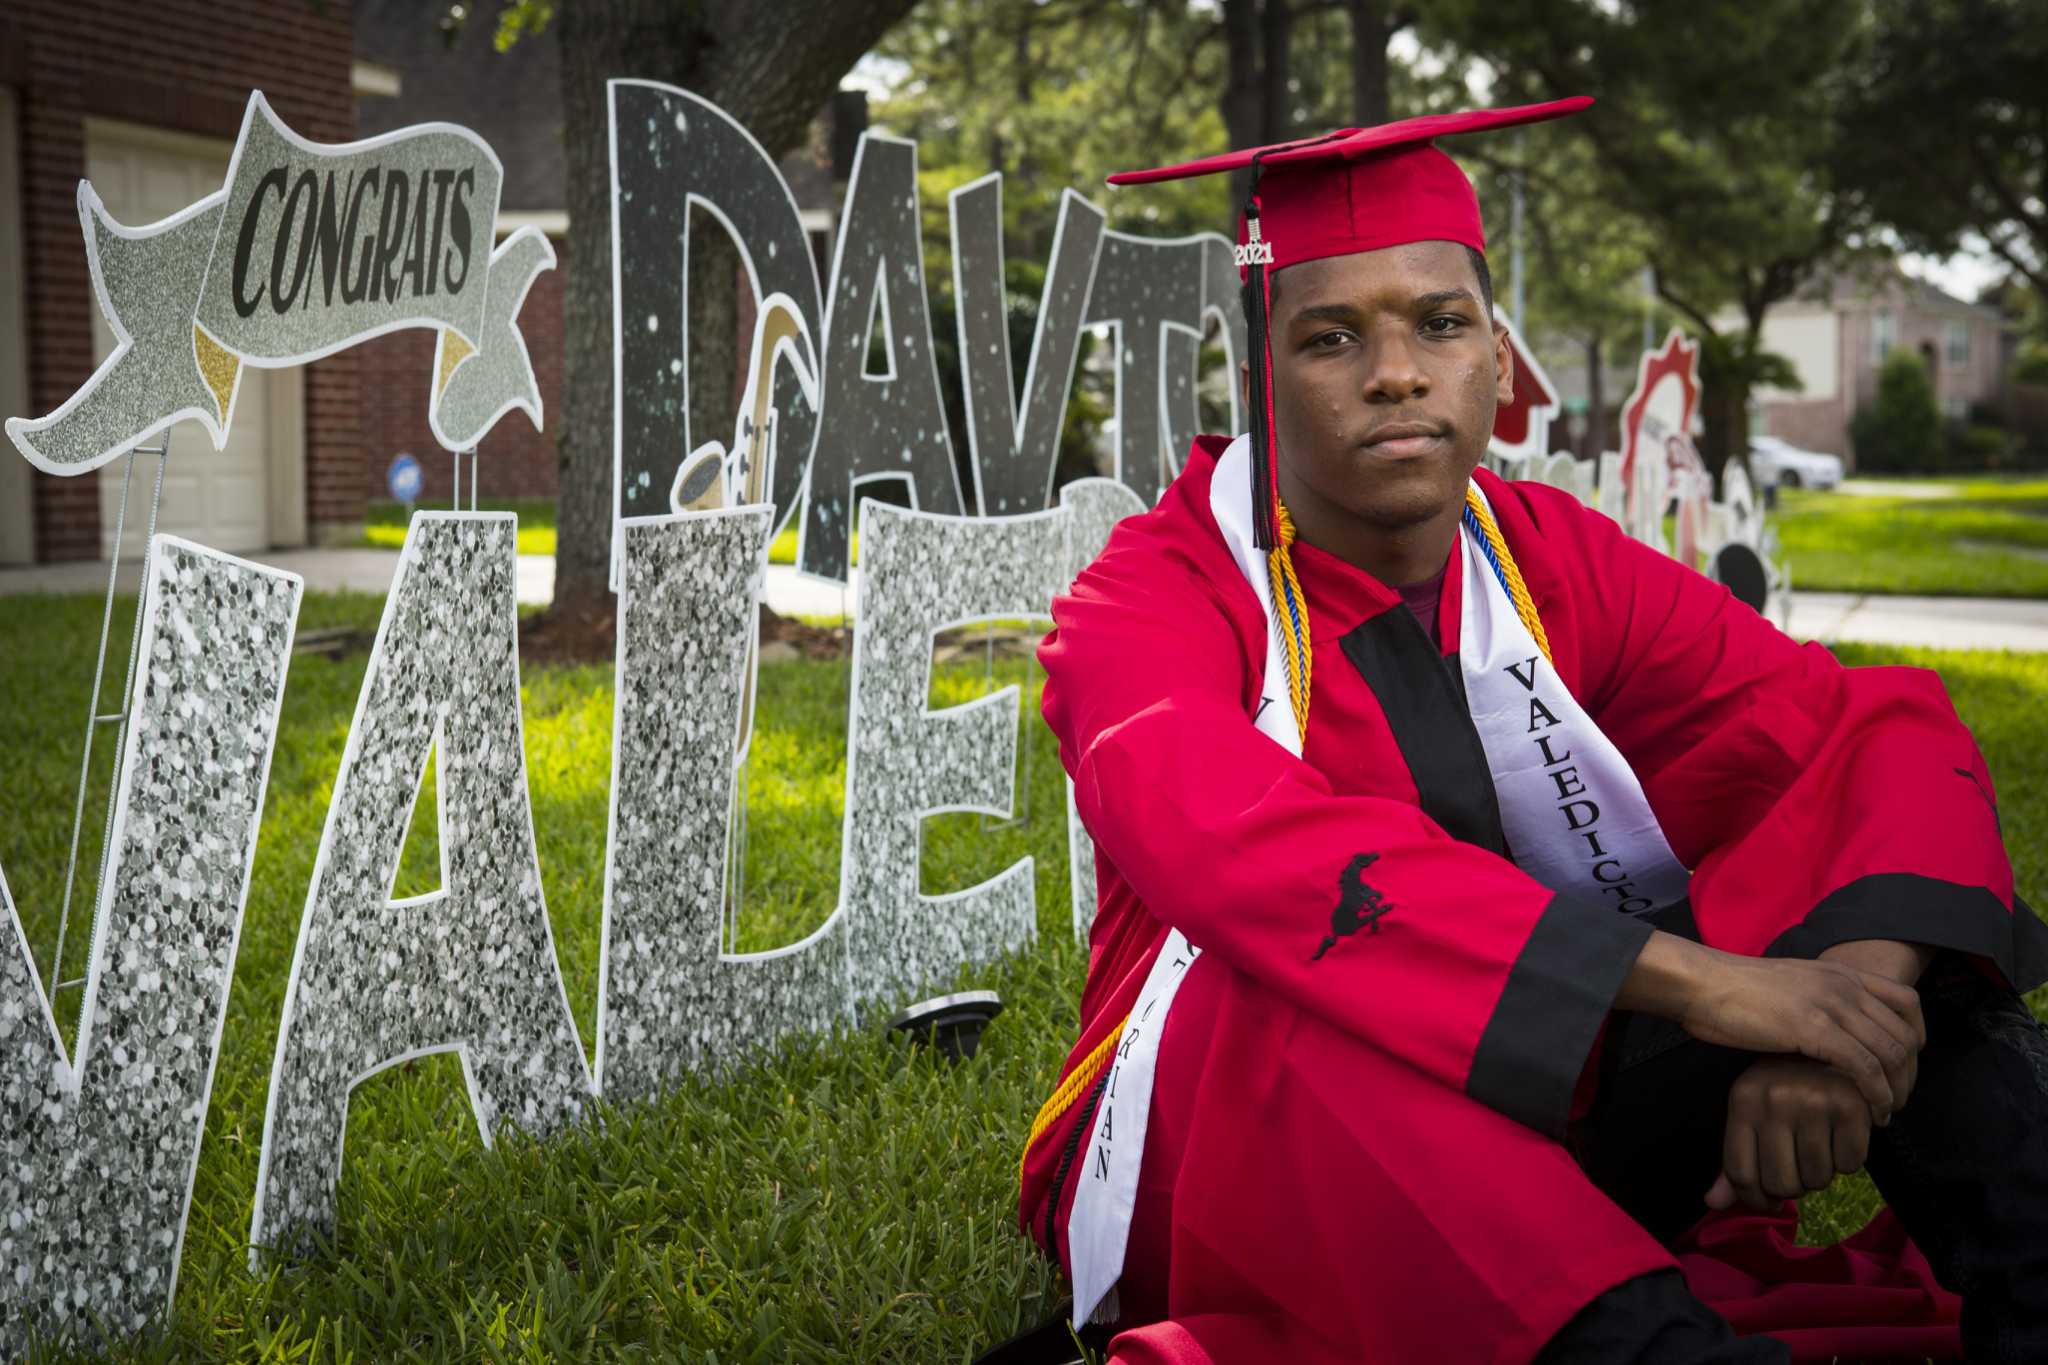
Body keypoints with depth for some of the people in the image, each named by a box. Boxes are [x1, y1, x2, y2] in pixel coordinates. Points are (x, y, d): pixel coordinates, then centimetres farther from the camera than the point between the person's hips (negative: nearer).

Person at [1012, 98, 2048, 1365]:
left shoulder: (1560, 566, -1)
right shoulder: (1155, 603, -14)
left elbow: (1890, 730, -8)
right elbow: (1240, 844, -35)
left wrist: (1857, 976, -31)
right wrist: (1686, 976, -41)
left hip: (1548, 1143, 4)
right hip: (1242, 1173, -4)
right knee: (1308, 959, -36)